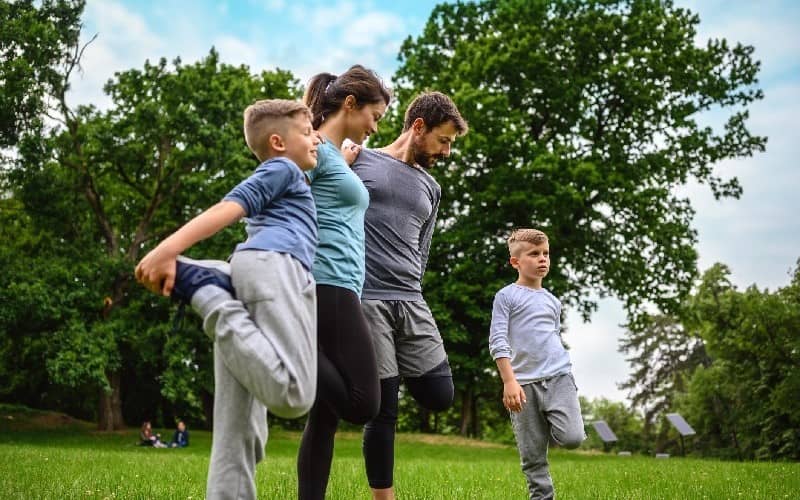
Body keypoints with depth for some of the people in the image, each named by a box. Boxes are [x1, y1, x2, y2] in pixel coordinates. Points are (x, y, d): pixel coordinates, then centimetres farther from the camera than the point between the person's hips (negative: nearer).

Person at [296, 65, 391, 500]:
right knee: (362, 404, -14)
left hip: (337, 293, 10)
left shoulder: (338, 157, 25)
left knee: (327, 414, 5)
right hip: (328, 287, -10)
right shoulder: (314, 150, -3)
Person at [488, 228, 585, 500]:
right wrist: (509, 381, -14)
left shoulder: (552, 301, 17)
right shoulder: (506, 296, 2)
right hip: (524, 383, -3)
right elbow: (498, 341, -5)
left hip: (558, 376, 3)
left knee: (572, 437, -16)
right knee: (532, 457, 0)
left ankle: (549, 424, 16)